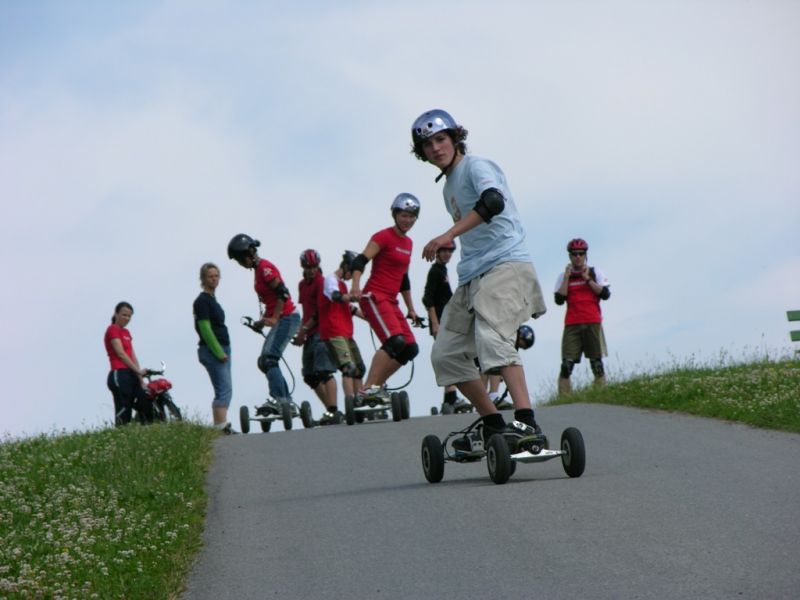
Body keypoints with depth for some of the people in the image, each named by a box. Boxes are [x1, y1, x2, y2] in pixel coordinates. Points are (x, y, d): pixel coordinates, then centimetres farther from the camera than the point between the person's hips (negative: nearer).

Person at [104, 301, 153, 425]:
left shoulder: (126, 332, 20)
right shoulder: (112, 330, -5)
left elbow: (132, 356, 14)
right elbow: (121, 353, -13)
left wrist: (141, 379, 7)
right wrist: (138, 370, -14)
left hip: (131, 375, 9)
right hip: (119, 375, -9)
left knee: (146, 406, 4)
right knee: (123, 415, -11)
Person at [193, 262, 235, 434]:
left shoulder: (212, 299, 19)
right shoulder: (202, 301, -9)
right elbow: (205, 329, -16)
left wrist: (223, 351, 14)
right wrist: (219, 352, -19)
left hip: (221, 350, 9)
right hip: (212, 351, -9)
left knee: (224, 391, 8)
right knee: (224, 390, -15)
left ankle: (221, 426, 9)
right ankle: (222, 427, -18)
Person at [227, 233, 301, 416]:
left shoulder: (265, 268, -13)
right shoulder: (259, 269, 16)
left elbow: (282, 293, -21)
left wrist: (274, 318, -20)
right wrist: (263, 320, 10)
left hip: (286, 318, -10)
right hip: (281, 319, 10)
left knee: (269, 359, -18)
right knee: (265, 362, 10)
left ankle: (277, 399, -23)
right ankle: (287, 403, 10)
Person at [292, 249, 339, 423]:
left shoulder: (321, 283, -7)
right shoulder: (302, 284, 18)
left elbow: (320, 313, -11)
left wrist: (303, 330, -10)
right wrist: (301, 332, 10)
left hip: (321, 332, -9)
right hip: (310, 335, 9)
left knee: (324, 371, -17)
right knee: (310, 376, 8)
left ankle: (333, 410, -21)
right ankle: (330, 409, 13)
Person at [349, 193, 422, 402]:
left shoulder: (408, 243, 18)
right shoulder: (384, 237, -6)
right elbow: (360, 261, -18)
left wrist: (410, 308, 28)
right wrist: (355, 285, -35)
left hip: (391, 301, 9)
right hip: (374, 297, -9)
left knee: (410, 348, 2)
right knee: (395, 342, -26)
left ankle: (377, 385, 8)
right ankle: (367, 389, -25)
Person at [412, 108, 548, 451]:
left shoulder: (476, 167, -5)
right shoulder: (448, 186, 22)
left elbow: (493, 201, -27)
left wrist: (448, 235, -32)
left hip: (506, 265, -10)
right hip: (472, 277, 10)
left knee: (492, 338, -31)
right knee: (446, 354, 5)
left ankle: (526, 422, -40)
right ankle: (492, 423, 12)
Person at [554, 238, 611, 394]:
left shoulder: (595, 272, 13)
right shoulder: (563, 276, 14)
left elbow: (605, 294, 0)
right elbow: (559, 300, 1)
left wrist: (587, 279, -5)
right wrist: (567, 277, -2)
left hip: (593, 322, 0)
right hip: (572, 325, 0)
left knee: (596, 363, -4)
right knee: (566, 364, -11)